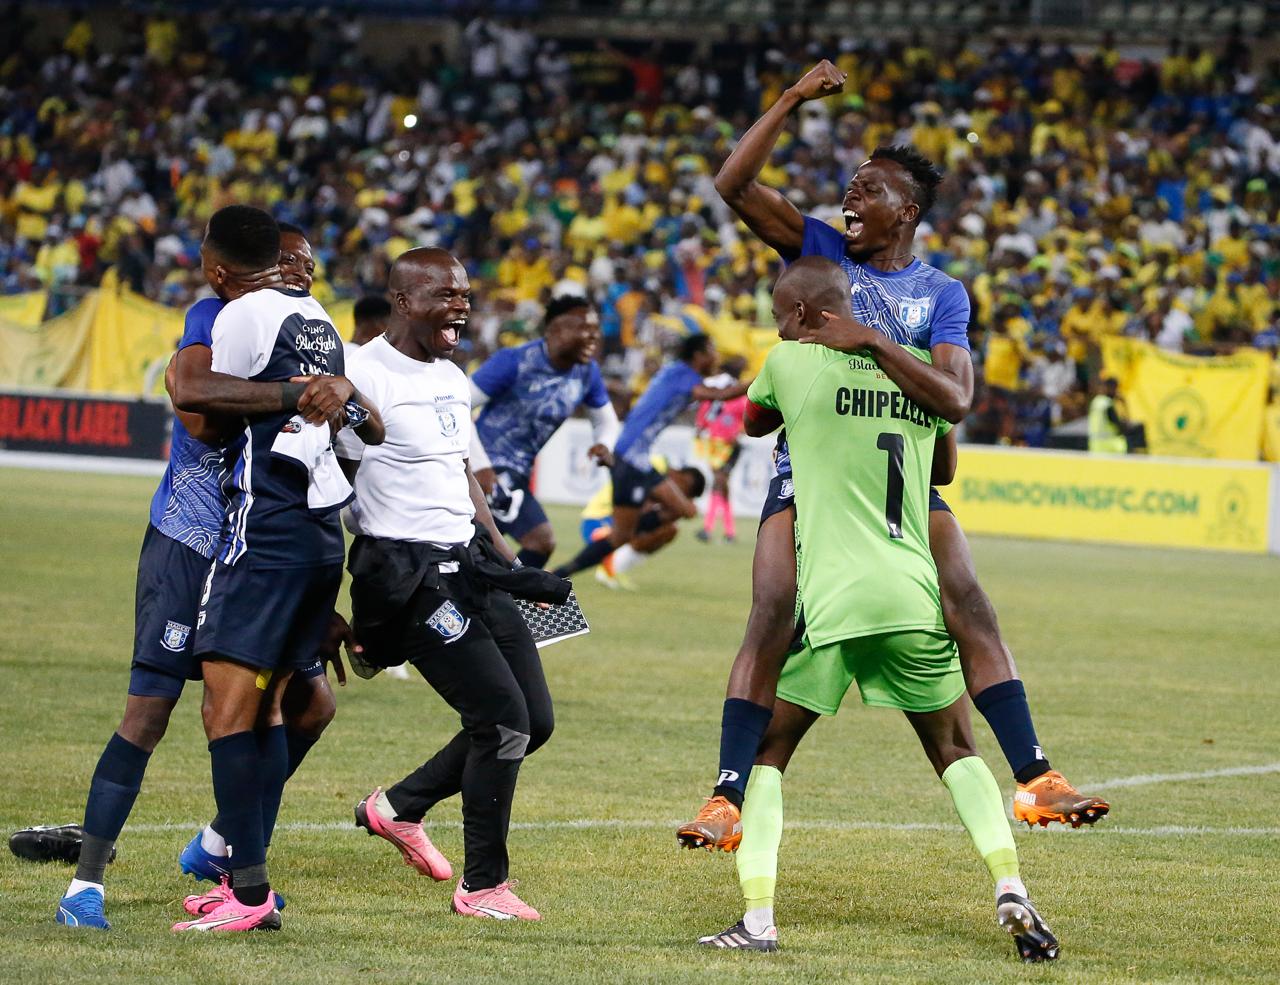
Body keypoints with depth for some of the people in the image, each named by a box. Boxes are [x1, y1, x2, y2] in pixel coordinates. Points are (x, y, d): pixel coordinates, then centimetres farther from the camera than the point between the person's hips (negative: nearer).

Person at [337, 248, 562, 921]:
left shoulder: (452, 380, 16)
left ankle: (400, 806, 24)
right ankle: (483, 885, 3)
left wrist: (508, 562, 20)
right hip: (408, 573, -9)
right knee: (503, 719, -11)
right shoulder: (365, 377, -12)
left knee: (534, 720, 7)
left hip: (466, 563, 9)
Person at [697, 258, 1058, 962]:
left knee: (765, 753, 11)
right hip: (913, 599, 3)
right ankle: (1011, 893, 2)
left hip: (827, 602, -3)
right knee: (955, 752, 19)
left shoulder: (792, 363, 0)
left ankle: (757, 919, 0)